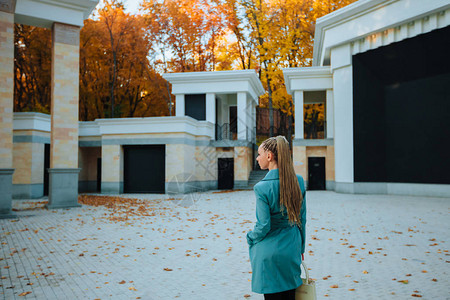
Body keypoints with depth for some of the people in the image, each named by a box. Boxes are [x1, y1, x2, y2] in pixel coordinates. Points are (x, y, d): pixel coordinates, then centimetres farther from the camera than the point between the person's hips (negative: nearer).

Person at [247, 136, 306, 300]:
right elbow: (302, 218, 5)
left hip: (269, 252, -5)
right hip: (292, 249, 5)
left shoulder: (262, 187, -21)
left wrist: (250, 238, 4)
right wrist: (301, 247, 16)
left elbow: (263, 226, -17)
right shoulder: (299, 181, -4)